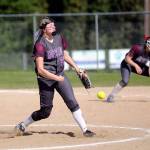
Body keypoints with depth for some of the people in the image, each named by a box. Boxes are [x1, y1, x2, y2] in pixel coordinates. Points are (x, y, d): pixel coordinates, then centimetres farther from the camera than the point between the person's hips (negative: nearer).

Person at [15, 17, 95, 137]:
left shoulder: (59, 38, 1)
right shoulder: (40, 45, -19)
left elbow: (65, 54, 19)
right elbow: (40, 70, -23)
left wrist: (76, 67, 10)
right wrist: (56, 78, -29)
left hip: (60, 75, 5)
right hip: (46, 79, -5)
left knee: (72, 102, -10)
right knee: (45, 112, 3)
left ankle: (84, 129, -10)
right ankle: (22, 125, 25)